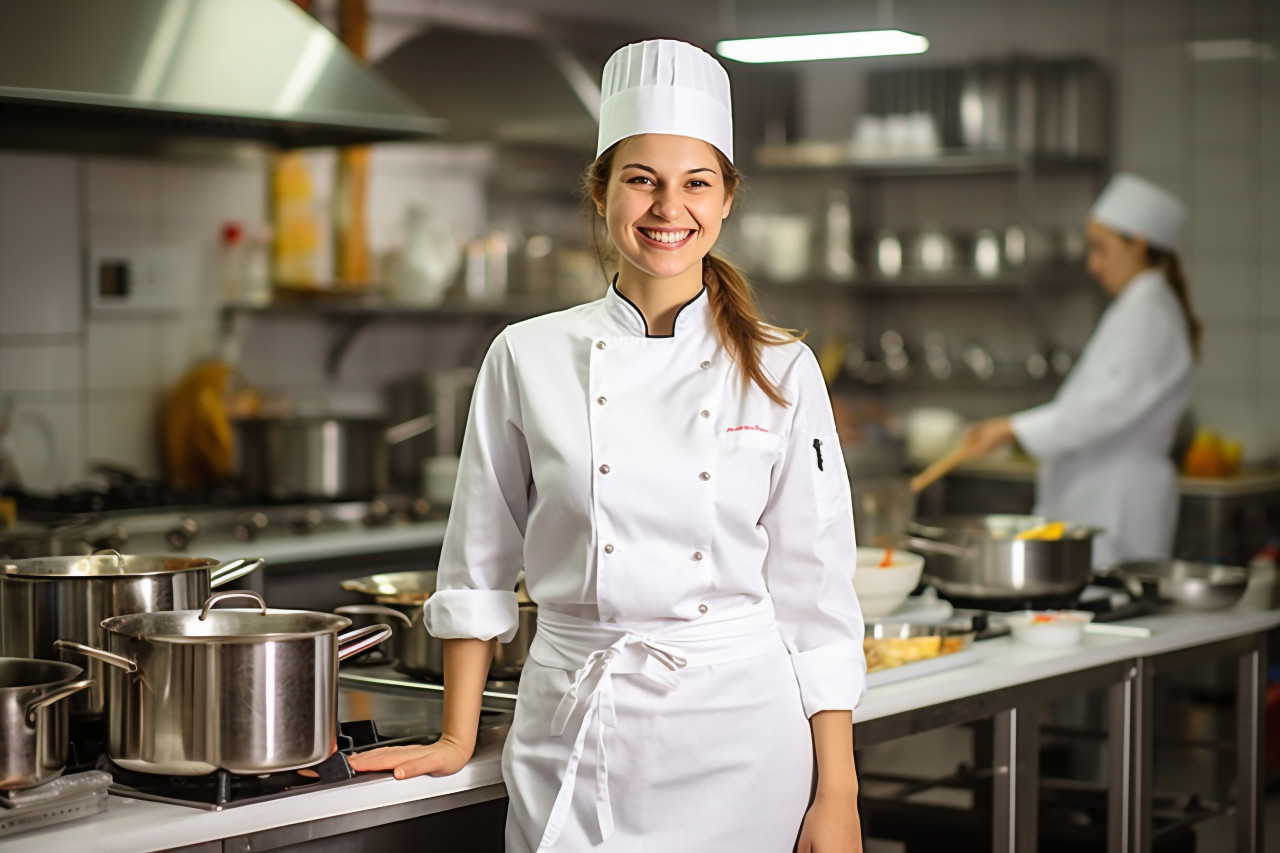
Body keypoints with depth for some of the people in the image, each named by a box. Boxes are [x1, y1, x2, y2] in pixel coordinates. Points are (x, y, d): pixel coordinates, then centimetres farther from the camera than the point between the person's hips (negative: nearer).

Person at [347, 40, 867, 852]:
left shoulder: (784, 373, -1)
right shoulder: (529, 358, 0)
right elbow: (480, 565, 8)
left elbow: (815, 593, 0)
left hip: (734, 728, 0)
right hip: (571, 734, 1)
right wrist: (457, 740, 8)